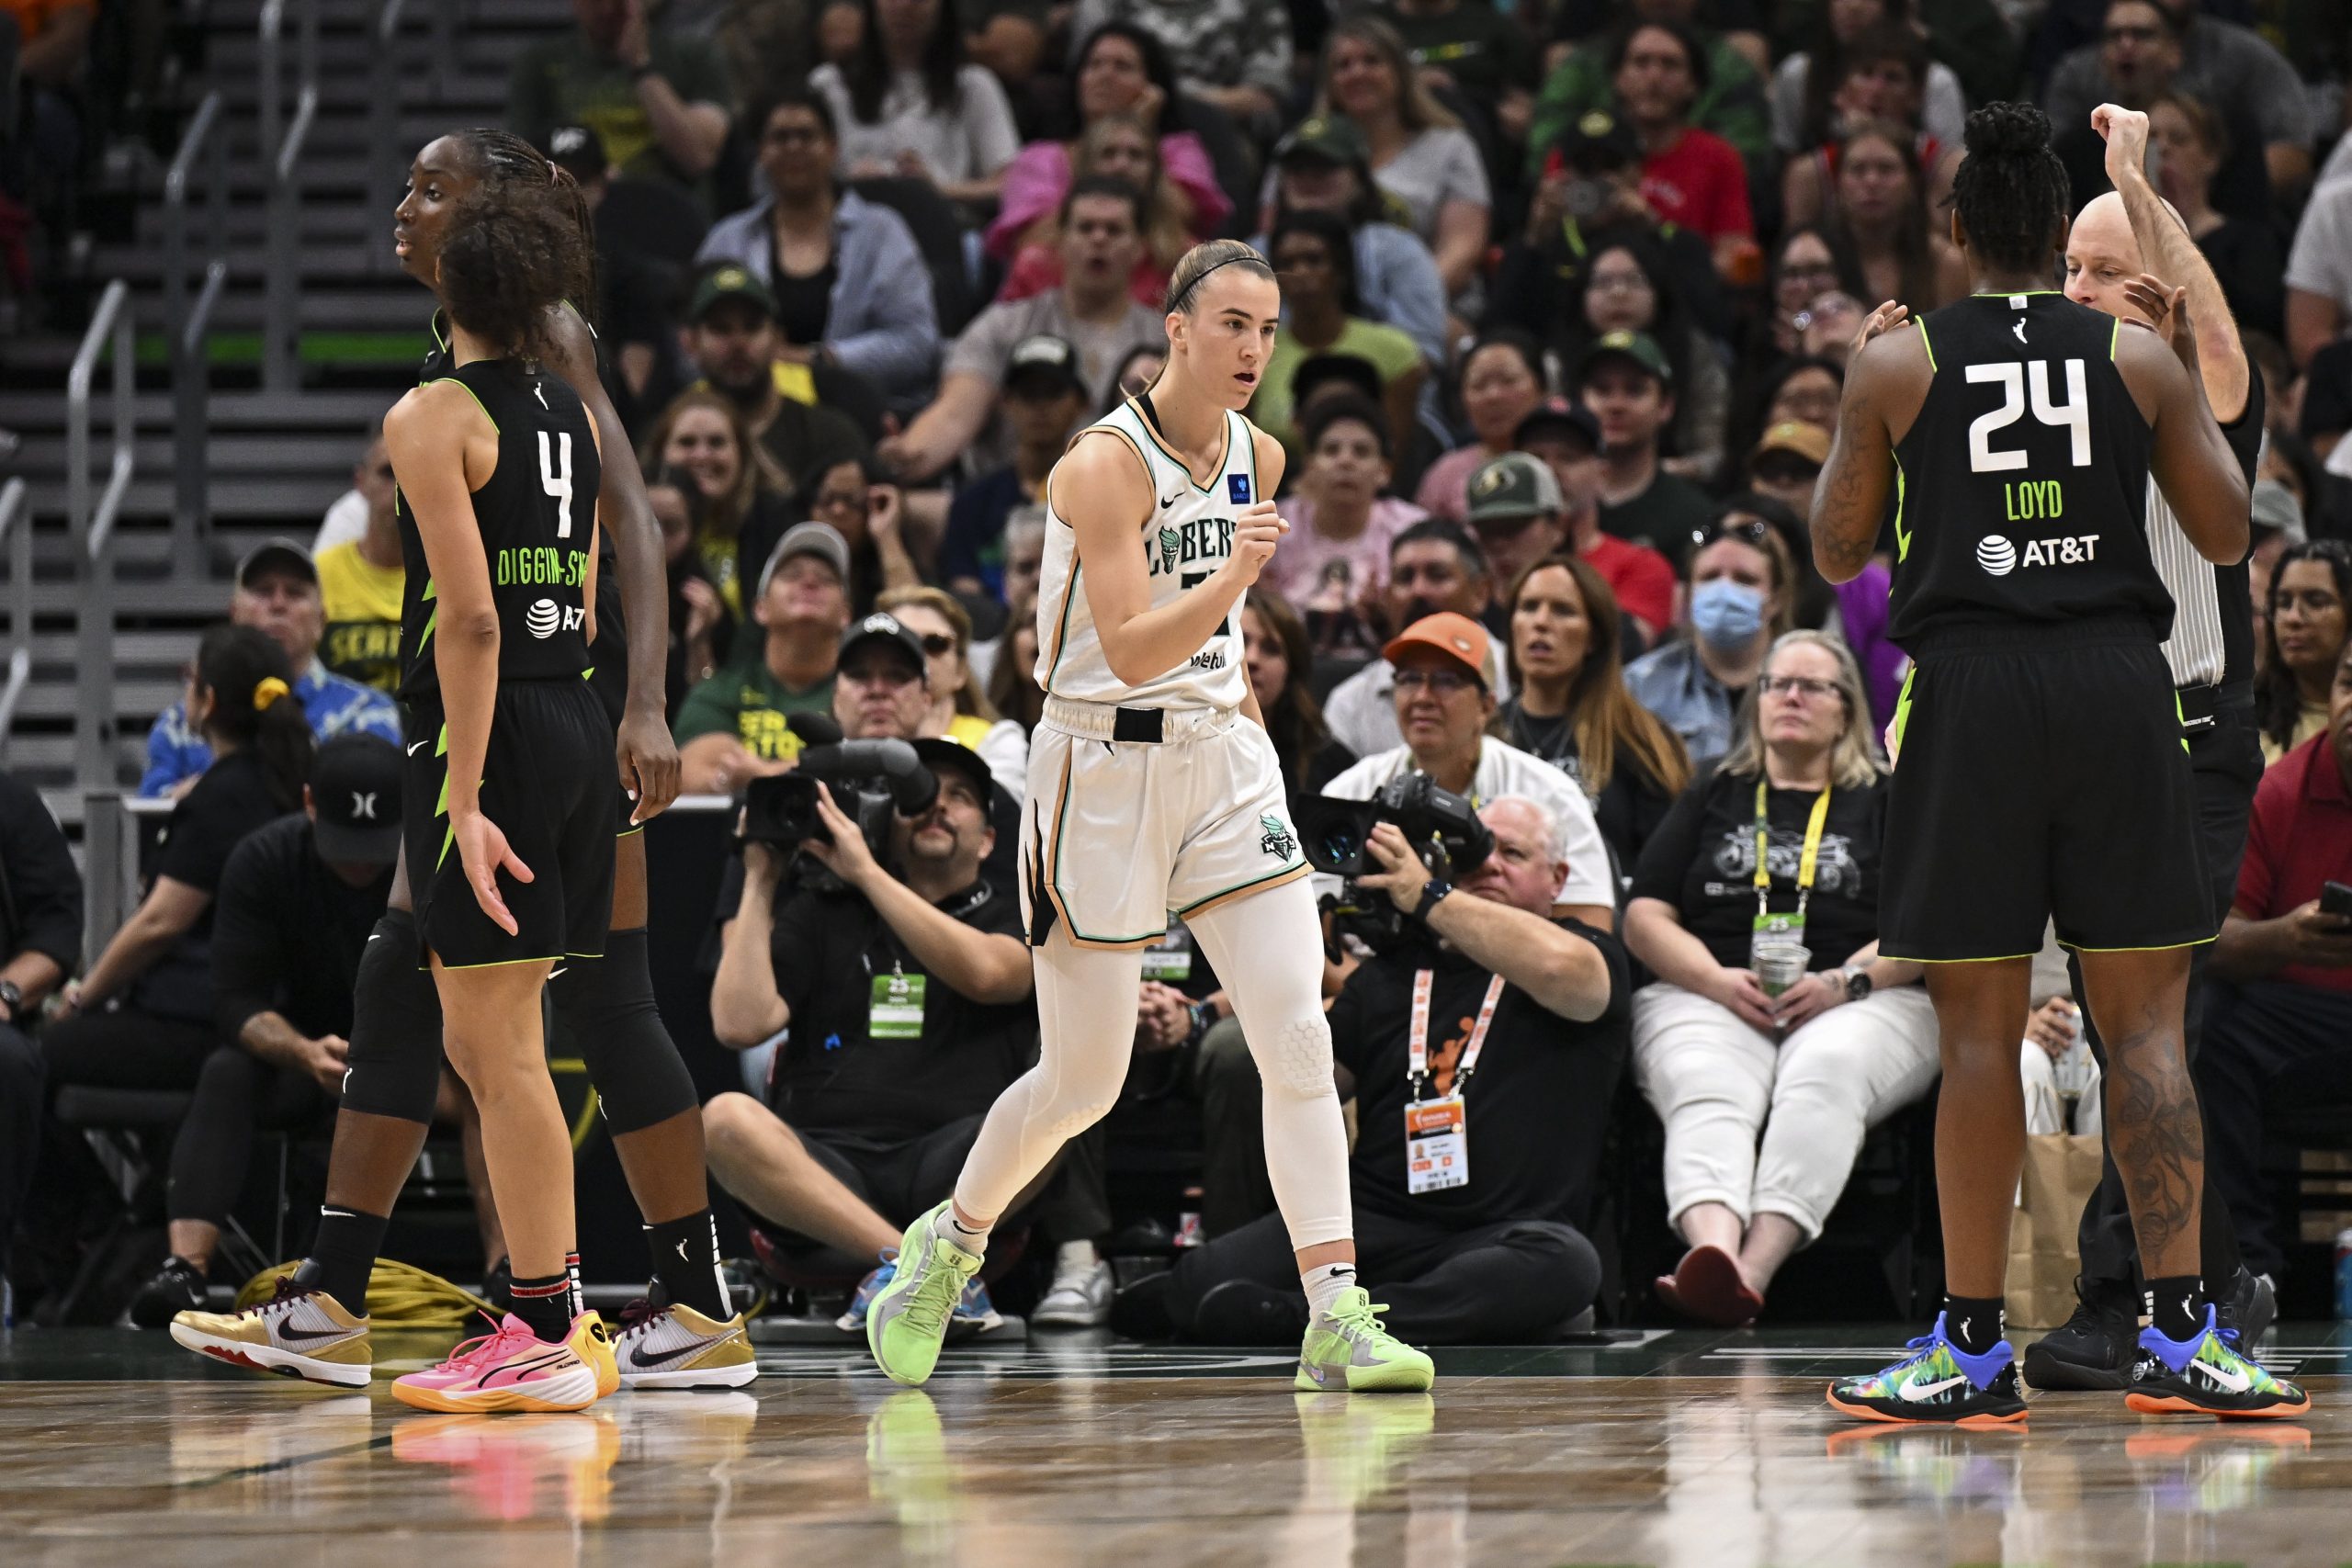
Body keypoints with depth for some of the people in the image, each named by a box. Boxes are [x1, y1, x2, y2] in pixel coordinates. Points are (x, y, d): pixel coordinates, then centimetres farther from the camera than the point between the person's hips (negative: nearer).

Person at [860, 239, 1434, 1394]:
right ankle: (950, 1241, 31)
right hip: (1105, 770, -6)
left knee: (1300, 1040, -10)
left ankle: (1336, 1316, -13)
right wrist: (1234, 576, -38)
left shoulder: (1258, 458, 6)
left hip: (1222, 758, 6)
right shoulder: (1106, 464, -16)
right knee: (1081, 1082, 4)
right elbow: (1131, 651, -26)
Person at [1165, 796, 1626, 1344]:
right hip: (1372, 1226, 2)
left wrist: (1426, 898, -13)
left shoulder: (1590, 954, 9)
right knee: (1202, 1278, -21)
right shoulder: (1390, 973, 20)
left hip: (1499, 1237, -2)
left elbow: (1559, 967, -17)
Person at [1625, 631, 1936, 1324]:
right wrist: (1721, 981, -5)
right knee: (1708, 1092, -34)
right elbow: (1645, 917, 15)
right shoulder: (1712, 798, 25)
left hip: (1857, 1006, -1)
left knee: (1823, 1075, -37)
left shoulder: (1886, 803, 20)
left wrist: (1844, 982, -11)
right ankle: (1714, 1251, -64)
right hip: (1707, 1000, 1)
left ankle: (1755, 1267, -57)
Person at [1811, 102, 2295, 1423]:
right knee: (2145, 1016, 3)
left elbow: (1837, 551, 9)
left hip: (1971, 692, -1)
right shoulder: (2142, 358, 4)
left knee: (1981, 1025, 3)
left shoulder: (1897, 364, 1)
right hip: (2119, 679, 1)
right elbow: (2228, 534, 10)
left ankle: (1974, 1348, 4)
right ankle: (2180, 1336, -3)